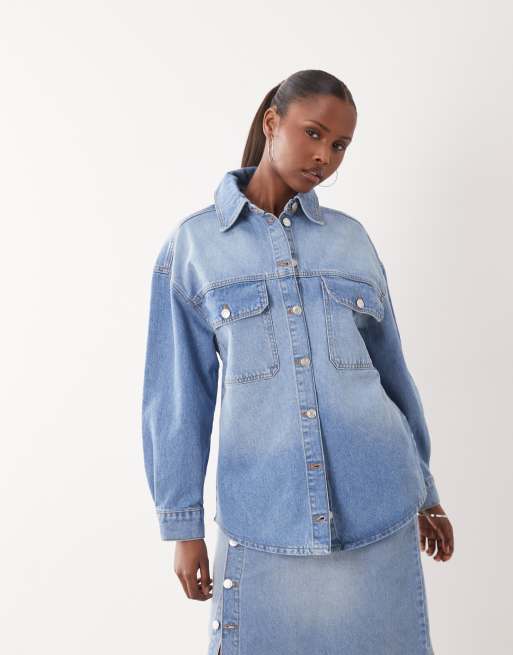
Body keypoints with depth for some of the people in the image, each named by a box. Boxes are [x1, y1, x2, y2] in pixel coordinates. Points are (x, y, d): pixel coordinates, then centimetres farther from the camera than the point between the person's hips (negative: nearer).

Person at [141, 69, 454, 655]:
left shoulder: (352, 238, 7)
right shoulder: (192, 243, 0)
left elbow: (390, 367, 13)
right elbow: (177, 391, 1)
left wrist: (423, 489, 16)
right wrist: (182, 522, 1)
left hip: (376, 503, 3)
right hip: (264, 515, -2)